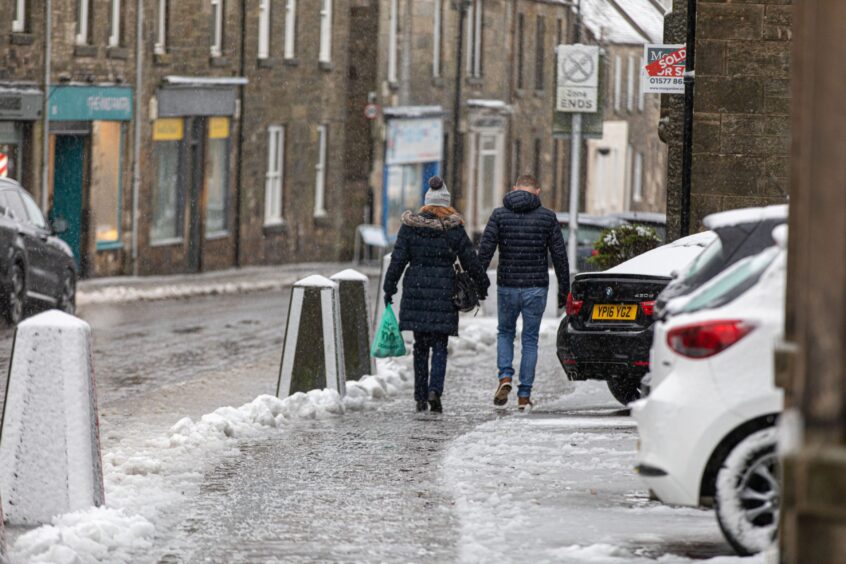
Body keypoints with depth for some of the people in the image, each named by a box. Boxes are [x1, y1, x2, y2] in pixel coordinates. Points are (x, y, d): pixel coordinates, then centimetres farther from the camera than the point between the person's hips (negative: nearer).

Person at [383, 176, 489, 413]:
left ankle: (420, 397, 10)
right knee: (439, 346, 2)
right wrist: (482, 285, 14)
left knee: (420, 346, 11)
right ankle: (434, 390, -17)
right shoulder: (454, 228, -4)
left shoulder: (409, 225, 1)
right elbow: (470, 260, 1)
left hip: (415, 290, 2)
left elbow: (398, 259, 0)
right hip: (444, 291, -2)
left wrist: (389, 288, 5)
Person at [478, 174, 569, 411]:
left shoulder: (500, 215, -1)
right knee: (530, 340, 9)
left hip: (507, 287, 0)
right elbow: (559, 255, -1)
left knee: (505, 332, 20)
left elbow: (485, 251, -8)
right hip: (536, 288, 0)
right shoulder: (547, 217, -1)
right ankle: (524, 396, 7)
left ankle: (505, 378, -3)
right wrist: (564, 289, 7)